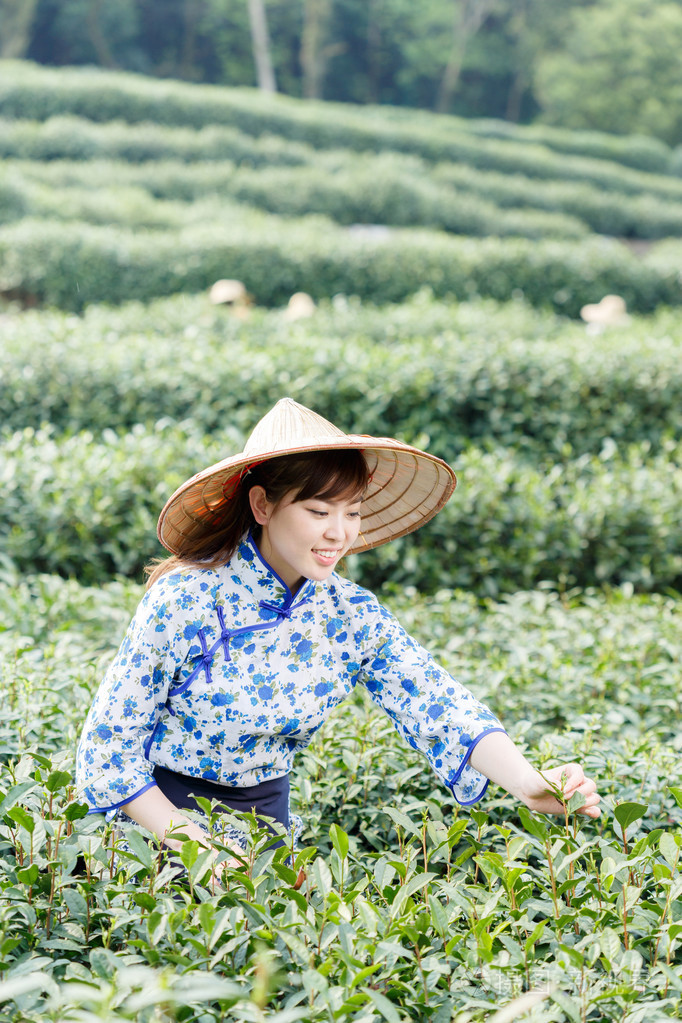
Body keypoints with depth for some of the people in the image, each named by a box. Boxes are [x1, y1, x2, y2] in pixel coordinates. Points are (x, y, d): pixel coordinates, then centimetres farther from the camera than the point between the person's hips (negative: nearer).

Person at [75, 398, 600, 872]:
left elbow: (437, 706, -22)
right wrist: (188, 842, -22)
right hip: (161, 808, -4)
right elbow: (110, 739, -16)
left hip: (264, 808, 4)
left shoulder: (354, 617, -10)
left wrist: (529, 784, -39)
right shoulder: (187, 600, -22)